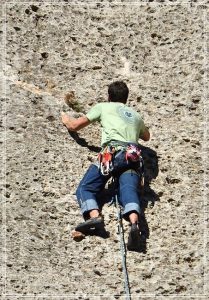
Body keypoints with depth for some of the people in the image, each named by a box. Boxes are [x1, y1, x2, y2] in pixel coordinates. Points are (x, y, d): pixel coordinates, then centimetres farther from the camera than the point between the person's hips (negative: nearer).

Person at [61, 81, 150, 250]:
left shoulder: (103, 107, 24)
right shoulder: (135, 114, 35)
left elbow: (74, 126, 25)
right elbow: (147, 137, 54)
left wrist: (66, 119, 47)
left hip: (113, 151, -4)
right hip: (133, 155, 4)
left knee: (85, 188, -4)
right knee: (129, 190, -17)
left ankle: (94, 215, -34)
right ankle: (134, 222, -48)